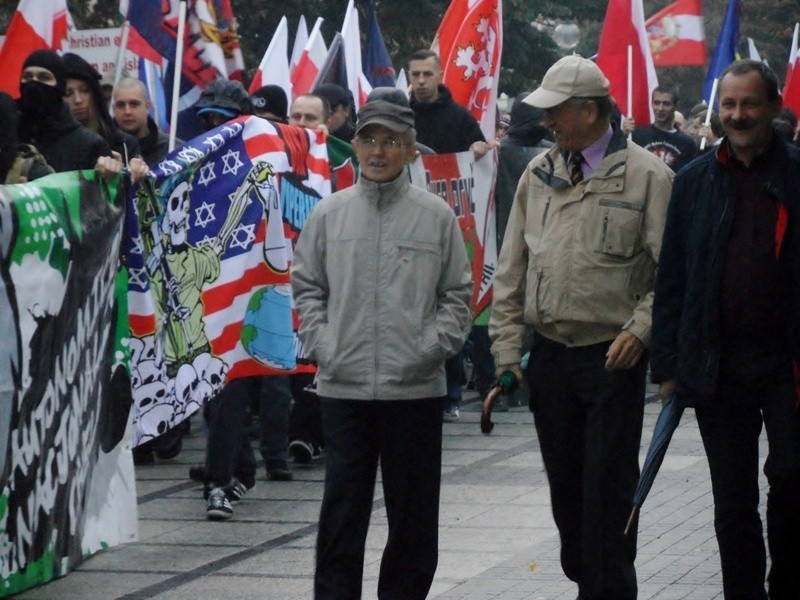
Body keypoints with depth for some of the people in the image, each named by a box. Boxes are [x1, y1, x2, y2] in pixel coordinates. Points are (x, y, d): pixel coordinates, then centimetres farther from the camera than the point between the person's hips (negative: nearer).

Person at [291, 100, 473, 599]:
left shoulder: (436, 215, 2)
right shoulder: (329, 213, 6)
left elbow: (459, 295, 4)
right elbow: (306, 286, 11)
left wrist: (430, 349, -7)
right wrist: (323, 346, -1)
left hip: (416, 388, -1)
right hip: (343, 387, 1)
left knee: (413, 512, 8)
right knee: (342, 507, 3)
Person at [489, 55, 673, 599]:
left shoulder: (646, 175, -5)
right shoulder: (539, 174, 10)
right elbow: (512, 269, 13)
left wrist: (640, 329, -17)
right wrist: (507, 350, 8)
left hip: (614, 356, -5)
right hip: (549, 354, 5)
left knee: (609, 488, -4)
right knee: (565, 484, 12)